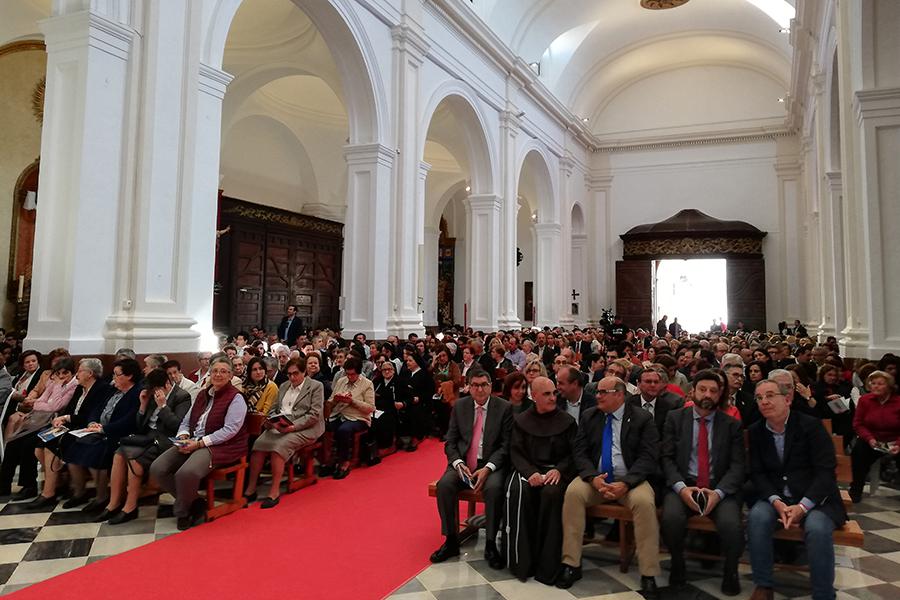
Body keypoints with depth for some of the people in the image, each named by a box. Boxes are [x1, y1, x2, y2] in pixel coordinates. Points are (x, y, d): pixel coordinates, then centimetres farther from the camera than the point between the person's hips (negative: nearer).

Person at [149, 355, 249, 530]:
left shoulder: (236, 398, -5)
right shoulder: (202, 394, 19)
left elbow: (230, 430, -14)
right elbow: (186, 422, 21)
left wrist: (200, 443, -18)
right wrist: (183, 437, -3)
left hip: (220, 447, -7)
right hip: (192, 443, 8)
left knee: (186, 473, -33)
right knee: (157, 469, -12)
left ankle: (182, 512, 0)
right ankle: (193, 502, 4)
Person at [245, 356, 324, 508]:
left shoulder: (316, 386, 0)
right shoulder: (283, 386, 21)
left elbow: (314, 414, -9)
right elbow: (274, 408, 22)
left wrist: (292, 427, -19)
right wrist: (270, 421, -2)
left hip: (304, 428, -6)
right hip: (279, 426, 6)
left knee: (279, 446, -31)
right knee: (258, 443, -21)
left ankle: (275, 491, -22)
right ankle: (251, 489, -15)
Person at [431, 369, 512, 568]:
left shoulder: (504, 408, -2)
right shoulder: (459, 406, 7)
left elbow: (506, 445, -5)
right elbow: (450, 441, 7)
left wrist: (487, 468, -18)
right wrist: (458, 464, -12)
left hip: (491, 464, -2)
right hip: (463, 463, 3)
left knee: (494, 488, -33)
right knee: (444, 484, -25)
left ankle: (490, 544, -14)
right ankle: (451, 541, -8)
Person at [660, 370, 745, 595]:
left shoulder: (732, 424, 8)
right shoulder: (675, 418, 7)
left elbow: (738, 465, 1)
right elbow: (667, 458, 1)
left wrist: (718, 492, -16)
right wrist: (681, 487, -16)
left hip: (720, 488, 1)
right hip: (683, 485, 0)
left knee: (731, 524, -29)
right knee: (671, 518, -30)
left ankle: (730, 572, 3)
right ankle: (678, 564, 1)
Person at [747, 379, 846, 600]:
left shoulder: (811, 425, -7)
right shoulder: (755, 431, 4)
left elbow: (825, 471, -12)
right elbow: (757, 473, 2)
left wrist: (803, 506, -23)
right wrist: (776, 501, -17)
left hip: (815, 498, -2)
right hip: (776, 497, 3)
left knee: (818, 529, -33)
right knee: (757, 517, -27)